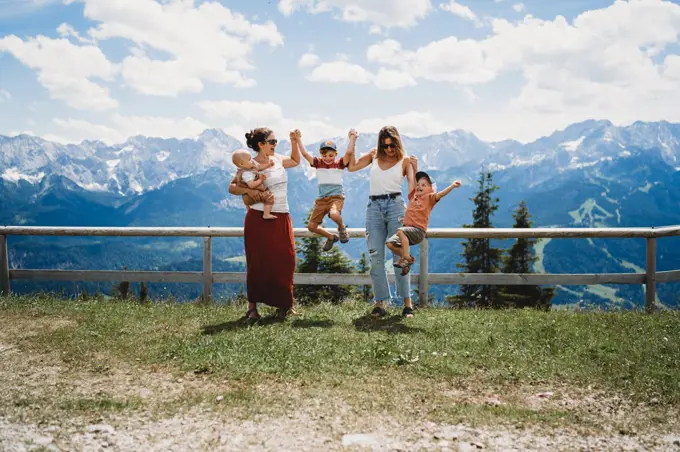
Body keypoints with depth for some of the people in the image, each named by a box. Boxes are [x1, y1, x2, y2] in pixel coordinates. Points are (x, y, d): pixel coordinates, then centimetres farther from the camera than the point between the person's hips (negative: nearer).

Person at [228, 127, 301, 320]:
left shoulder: (278, 159, 11)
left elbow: (296, 160, 30)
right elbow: (232, 187, -8)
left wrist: (294, 142, 16)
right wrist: (247, 190, -25)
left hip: (282, 219, 6)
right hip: (259, 219, -6)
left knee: (285, 260, 4)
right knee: (258, 262, -1)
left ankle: (284, 304, 15)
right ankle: (252, 306, 8)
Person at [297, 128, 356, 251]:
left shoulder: (340, 164, -1)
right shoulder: (318, 163, 5)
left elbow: (349, 152, -16)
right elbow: (304, 153, -4)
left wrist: (352, 138, -22)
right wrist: (298, 139, -8)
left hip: (336, 197, -4)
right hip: (321, 199, 5)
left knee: (334, 214, -37)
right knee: (311, 226, 4)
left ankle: (342, 228, 0)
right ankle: (331, 237, 30)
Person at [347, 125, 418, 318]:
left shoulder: (404, 161, 5)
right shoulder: (374, 155, 13)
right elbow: (352, 167, 12)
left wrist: (415, 168, -18)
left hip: (395, 205, -3)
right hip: (374, 207, 3)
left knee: (400, 255, -5)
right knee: (376, 257, 0)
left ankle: (407, 302, 1)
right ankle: (380, 303, 4)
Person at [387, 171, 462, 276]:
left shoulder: (429, 197, 2)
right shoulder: (413, 195, 17)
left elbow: (439, 194, -16)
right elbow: (410, 179, 19)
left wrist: (452, 186, -30)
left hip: (419, 231, -7)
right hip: (408, 229, 7)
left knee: (400, 231, -32)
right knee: (390, 243, -6)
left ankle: (407, 258, -25)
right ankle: (408, 257, 7)